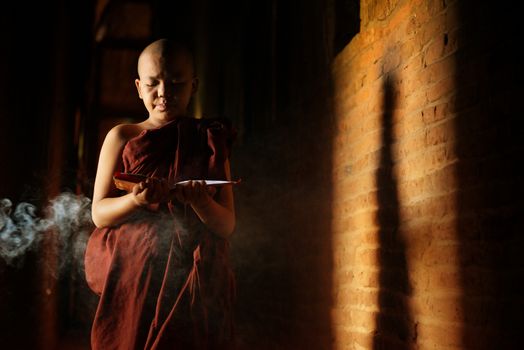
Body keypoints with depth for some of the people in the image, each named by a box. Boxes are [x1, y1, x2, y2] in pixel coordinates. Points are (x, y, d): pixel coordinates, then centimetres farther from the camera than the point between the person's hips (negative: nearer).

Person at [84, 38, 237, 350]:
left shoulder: (210, 141, 7)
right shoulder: (122, 137, 6)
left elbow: (227, 225, 2)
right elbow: (99, 213, 1)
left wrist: (200, 201, -20)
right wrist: (136, 200, -20)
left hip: (195, 282, 1)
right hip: (132, 279, 0)